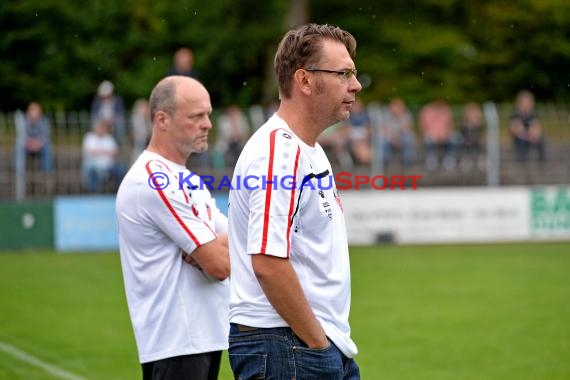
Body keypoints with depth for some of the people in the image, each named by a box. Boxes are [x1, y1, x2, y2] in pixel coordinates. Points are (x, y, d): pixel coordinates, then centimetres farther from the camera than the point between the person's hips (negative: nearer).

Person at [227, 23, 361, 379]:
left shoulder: (313, 152, 16)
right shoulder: (277, 152, -16)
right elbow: (268, 263, -23)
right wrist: (317, 342, -18)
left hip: (328, 348, 10)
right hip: (284, 346, -10)